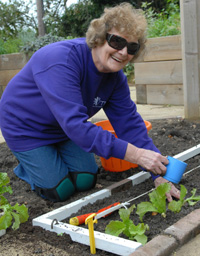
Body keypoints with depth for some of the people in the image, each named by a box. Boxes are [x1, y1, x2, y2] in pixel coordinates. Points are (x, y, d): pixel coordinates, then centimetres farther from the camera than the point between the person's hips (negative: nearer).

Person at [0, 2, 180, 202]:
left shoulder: (115, 77, -13)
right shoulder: (61, 60, -37)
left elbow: (129, 123, -13)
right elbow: (75, 124, -44)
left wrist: (158, 175, -21)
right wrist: (135, 154, -46)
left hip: (64, 128, 7)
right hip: (26, 128, -6)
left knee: (86, 181, 3)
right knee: (60, 191, -6)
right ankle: (25, 166, 23)